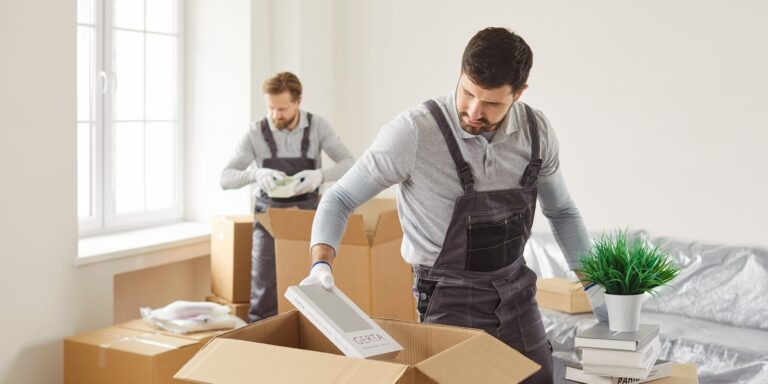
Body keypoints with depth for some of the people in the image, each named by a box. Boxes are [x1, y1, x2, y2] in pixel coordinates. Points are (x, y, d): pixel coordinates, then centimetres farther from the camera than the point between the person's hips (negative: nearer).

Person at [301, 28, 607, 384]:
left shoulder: (536, 130, -7)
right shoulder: (413, 131, -23)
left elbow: (561, 211, 9)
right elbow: (340, 198, -13)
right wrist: (321, 265, -28)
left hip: (516, 290, 5)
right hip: (450, 298, -4)